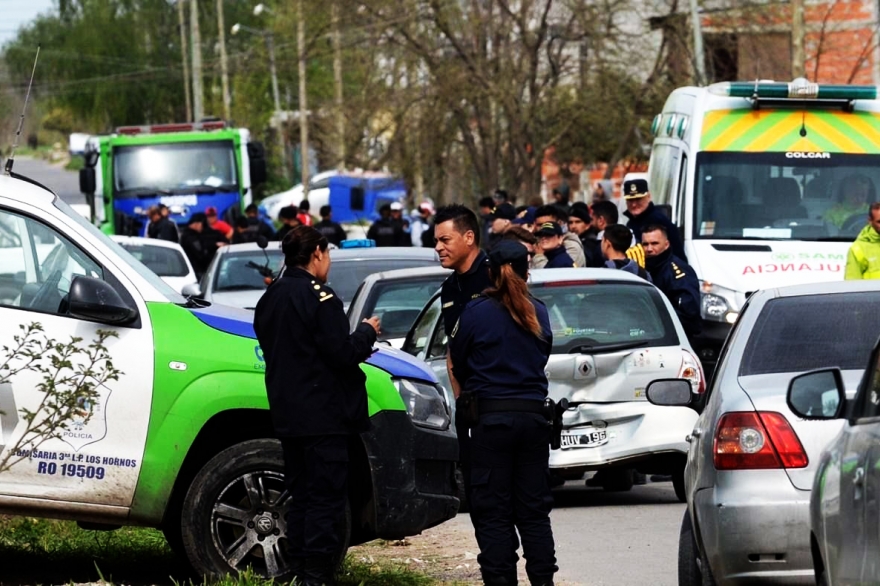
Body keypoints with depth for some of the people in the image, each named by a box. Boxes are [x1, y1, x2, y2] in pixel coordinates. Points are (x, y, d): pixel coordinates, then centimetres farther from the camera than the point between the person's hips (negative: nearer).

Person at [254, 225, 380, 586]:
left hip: (288, 415, 8)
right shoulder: (319, 297, -14)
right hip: (323, 417, -8)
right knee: (326, 501, -6)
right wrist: (366, 332, 1)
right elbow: (343, 355, -18)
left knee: (300, 498, 13)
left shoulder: (270, 299, 12)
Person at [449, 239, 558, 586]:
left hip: (491, 417, -4)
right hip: (533, 415, 4)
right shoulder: (539, 315, 6)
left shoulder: (476, 313, -6)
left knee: (493, 511, 0)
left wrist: (466, 394, 19)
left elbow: (457, 364, 3)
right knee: (534, 509, 10)